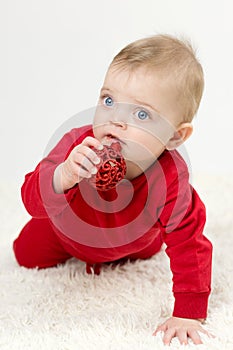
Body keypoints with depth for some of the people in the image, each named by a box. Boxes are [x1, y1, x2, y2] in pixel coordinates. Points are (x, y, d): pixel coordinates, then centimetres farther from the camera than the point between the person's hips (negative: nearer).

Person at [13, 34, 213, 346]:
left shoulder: (171, 179, -44)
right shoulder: (78, 146, -42)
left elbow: (188, 245, -36)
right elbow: (33, 201, -44)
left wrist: (188, 315, -37)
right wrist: (63, 177, -67)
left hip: (131, 242, 1)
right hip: (68, 229, 0)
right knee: (28, 254, 11)